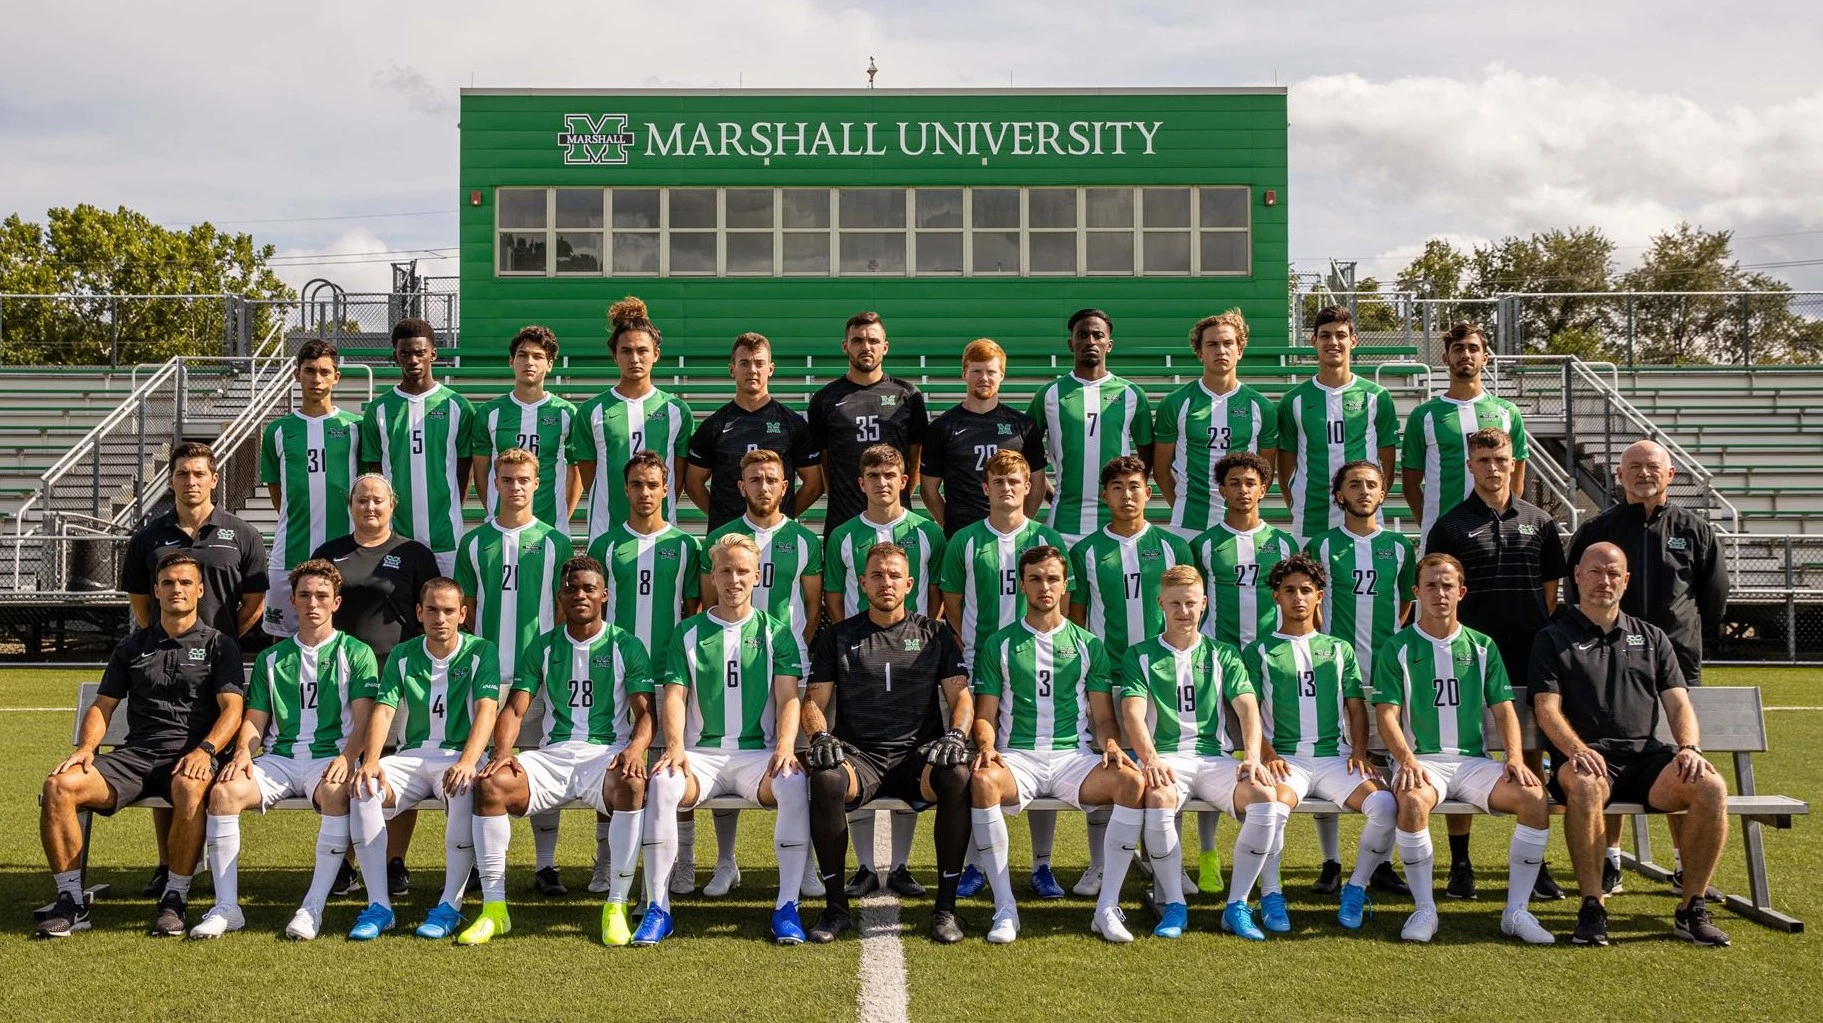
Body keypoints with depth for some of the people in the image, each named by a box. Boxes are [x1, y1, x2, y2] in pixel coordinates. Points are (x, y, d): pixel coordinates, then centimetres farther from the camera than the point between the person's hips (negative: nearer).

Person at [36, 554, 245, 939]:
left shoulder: (219, 645, 10)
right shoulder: (134, 645, 21)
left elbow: (232, 708, -2)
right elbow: (103, 705, 19)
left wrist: (205, 750, -20)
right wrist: (85, 747, -2)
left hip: (191, 755, -4)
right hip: (135, 753, 4)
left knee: (189, 788, -41)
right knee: (59, 786, -22)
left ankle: (175, 900, -26)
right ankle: (71, 901, -15)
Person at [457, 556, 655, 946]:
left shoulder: (626, 646, 8)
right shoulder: (542, 647, 14)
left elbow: (645, 712, 1)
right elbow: (515, 709, 7)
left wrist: (635, 748, -22)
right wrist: (502, 752, -14)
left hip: (607, 754, -2)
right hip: (552, 754, 2)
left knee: (632, 783, -38)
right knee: (489, 783, -26)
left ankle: (617, 906, -29)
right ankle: (494, 907, -20)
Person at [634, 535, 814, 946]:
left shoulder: (775, 633, 11)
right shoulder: (689, 633, 12)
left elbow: (789, 698, 2)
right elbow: (675, 696, 3)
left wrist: (785, 746, -17)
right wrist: (675, 746, -15)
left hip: (758, 753, 0)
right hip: (701, 753, 0)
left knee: (794, 783, -33)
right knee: (661, 784, -31)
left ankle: (787, 906, -24)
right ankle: (657, 907, -22)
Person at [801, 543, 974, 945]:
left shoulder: (935, 633, 15)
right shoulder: (838, 636, 15)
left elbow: (961, 696, 9)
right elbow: (814, 701, 11)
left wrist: (955, 735, -11)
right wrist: (821, 736, -11)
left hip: (918, 753, 0)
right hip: (858, 755, 0)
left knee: (958, 776, -34)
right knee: (827, 780, -35)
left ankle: (946, 906, -22)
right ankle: (835, 906, -19)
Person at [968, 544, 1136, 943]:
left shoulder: (1089, 645, 15)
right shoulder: (998, 644, 12)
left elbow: (1103, 717, 13)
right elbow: (985, 716, 9)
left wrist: (1110, 745, -9)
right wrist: (986, 747, -13)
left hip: (1075, 757, 1)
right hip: (1016, 757, -1)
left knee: (1133, 781, -30)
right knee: (982, 781, -36)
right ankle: (1004, 908, -30)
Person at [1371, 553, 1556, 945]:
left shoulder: (1482, 647, 14)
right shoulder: (1398, 648, 4)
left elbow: (1503, 709, 11)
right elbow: (1387, 716, -4)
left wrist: (1515, 758, -7)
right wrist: (1407, 761, -21)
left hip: (1474, 761, 3)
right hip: (1421, 760, -3)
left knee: (1535, 797, -24)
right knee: (1413, 801, -37)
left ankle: (1516, 910, -13)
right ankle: (1424, 909, -20)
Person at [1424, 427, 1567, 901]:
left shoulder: (1539, 522, 10)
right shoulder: (1451, 526, 3)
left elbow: (1551, 590, 13)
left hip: (1530, 656, 2)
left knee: (1532, 755, 6)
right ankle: (1460, 864, 9)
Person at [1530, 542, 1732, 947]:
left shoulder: (1652, 639, 24)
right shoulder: (1553, 640, 13)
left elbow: (1678, 703, 14)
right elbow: (1547, 709, 1)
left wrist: (1690, 747, -8)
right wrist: (1577, 750, -20)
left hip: (1647, 755, 3)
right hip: (1587, 757, -3)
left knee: (1712, 787, -27)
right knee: (1585, 786, -39)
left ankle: (1691, 909, -15)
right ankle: (1593, 908, -29)